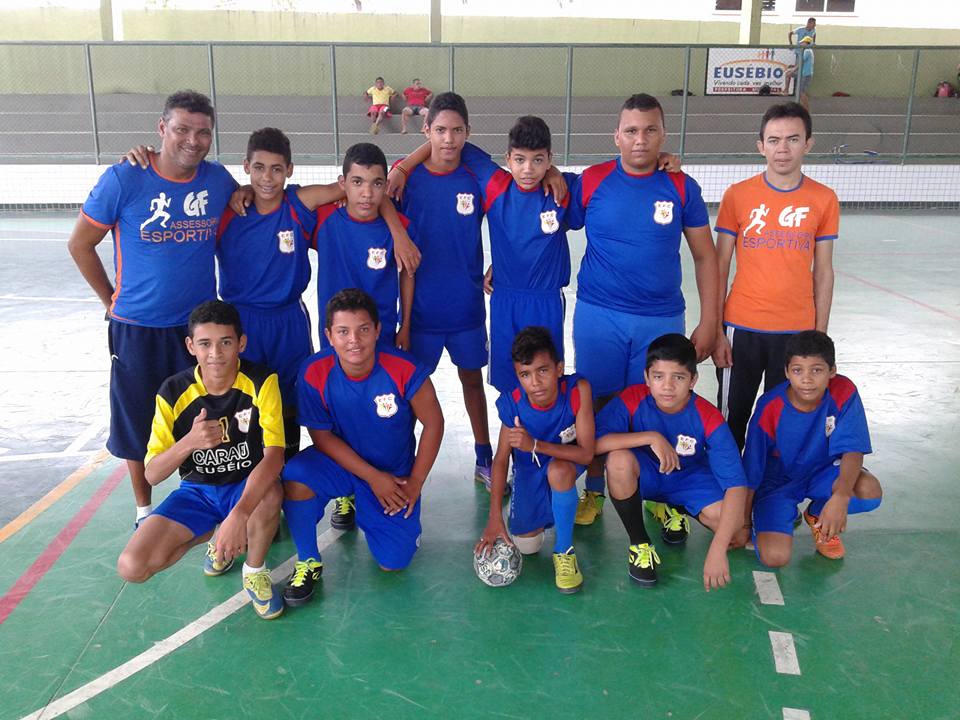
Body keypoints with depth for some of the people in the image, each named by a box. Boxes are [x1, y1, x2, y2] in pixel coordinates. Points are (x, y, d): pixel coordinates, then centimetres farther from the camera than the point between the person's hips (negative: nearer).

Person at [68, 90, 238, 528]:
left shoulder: (219, 180, -3)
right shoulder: (124, 179, -12)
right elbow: (80, 244, -3)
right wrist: (112, 300, -1)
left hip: (200, 324, 2)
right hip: (138, 328, -2)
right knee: (138, 425, 11)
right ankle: (144, 510, 31)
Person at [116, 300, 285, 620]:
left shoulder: (261, 381, -19)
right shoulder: (174, 391, -13)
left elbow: (274, 455, -28)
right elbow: (152, 475, -13)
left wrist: (240, 513, -43)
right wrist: (189, 442, -35)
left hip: (248, 485, -2)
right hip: (197, 490, 3)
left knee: (270, 495, -39)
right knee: (132, 567, -17)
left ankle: (255, 571, -6)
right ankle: (212, 535, 15)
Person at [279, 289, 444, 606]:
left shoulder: (405, 370, -25)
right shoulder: (315, 373, -21)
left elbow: (433, 424, -11)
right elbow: (321, 436, -12)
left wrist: (415, 483, -9)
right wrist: (372, 477, -17)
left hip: (395, 472, 0)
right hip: (340, 461, 0)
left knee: (394, 561, -7)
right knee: (294, 478, -32)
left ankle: (359, 503, 25)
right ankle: (308, 562, -6)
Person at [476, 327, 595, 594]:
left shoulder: (577, 390, -31)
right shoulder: (512, 404, -24)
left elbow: (586, 453, -29)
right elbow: (501, 460, -15)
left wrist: (535, 445, -41)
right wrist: (495, 518, -20)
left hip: (566, 462, -2)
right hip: (529, 470, 2)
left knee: (557, 470, -39)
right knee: (526, 545, -5)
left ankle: (564, 551, -15)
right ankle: (544, 510, 30)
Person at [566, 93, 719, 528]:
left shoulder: (682, 187, 0)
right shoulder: (592, 181, -3)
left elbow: (705, 256, 5)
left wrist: (708, 322, 1)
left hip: (662, 319, 1)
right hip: (598, 316, 0)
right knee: (597, 405, 8)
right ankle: (594, 491, 26)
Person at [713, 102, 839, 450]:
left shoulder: (824, 199, 1)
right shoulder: (737, 195, -3)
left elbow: (823, 273, 5)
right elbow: (719, 267, 0)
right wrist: (716, 331, -3)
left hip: (797, 331, 1)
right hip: (741, 329, -1)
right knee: (731, 419, 8)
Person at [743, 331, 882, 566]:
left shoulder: (844, 392, -20)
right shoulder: (770, 409, -24)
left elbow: (852, 450, -23)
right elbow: (751, 473, -15)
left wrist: (841, 496, -42)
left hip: (821, 472, 3)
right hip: (777, 481, -3)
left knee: (870, 491, -29)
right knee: (774, 557, -23)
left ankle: (817, 515, 5)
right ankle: (787, 515, 14)